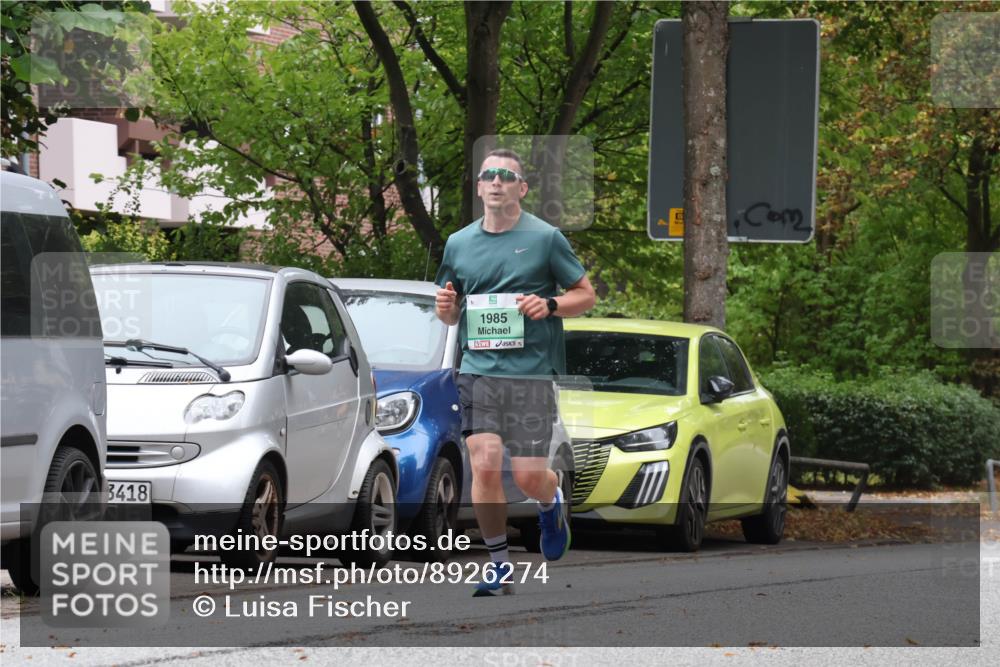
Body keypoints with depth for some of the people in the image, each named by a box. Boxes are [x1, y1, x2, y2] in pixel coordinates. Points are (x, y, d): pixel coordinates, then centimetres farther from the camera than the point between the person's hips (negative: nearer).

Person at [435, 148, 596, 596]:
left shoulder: (545, 238, 2)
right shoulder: (459, 244, 11)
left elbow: (586, 295, 7)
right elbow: (451, 315, 21)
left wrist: (550, 305, -13)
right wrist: (445, 307, -3)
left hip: (532, 371, -2)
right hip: (478, 370, 2)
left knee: (529, 477, -3)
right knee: (484, 466, -12)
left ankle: (551, 503, 34)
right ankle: (500, 566, 0)